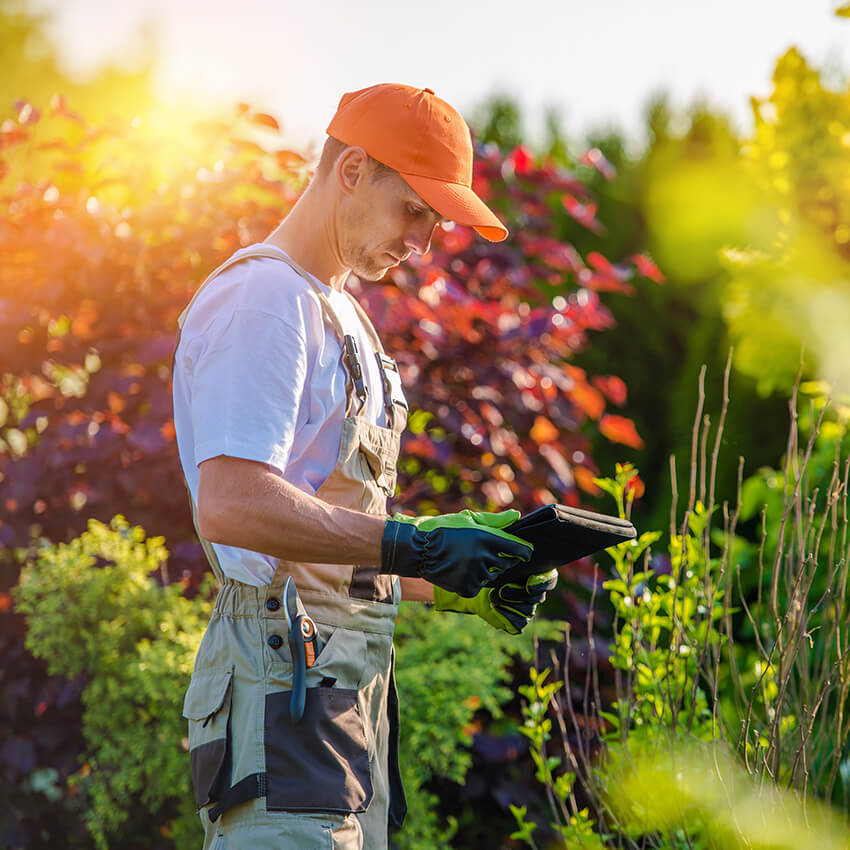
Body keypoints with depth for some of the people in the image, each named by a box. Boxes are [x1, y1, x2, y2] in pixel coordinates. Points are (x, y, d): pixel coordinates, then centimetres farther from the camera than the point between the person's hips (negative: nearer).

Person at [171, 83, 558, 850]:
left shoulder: (342, 316, 24)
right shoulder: (261, 296, -7)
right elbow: (230, 506, -21)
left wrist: (452, 586, 11)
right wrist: (412, 545, -21)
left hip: (352, 679, 10)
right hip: (286, 665, -10)